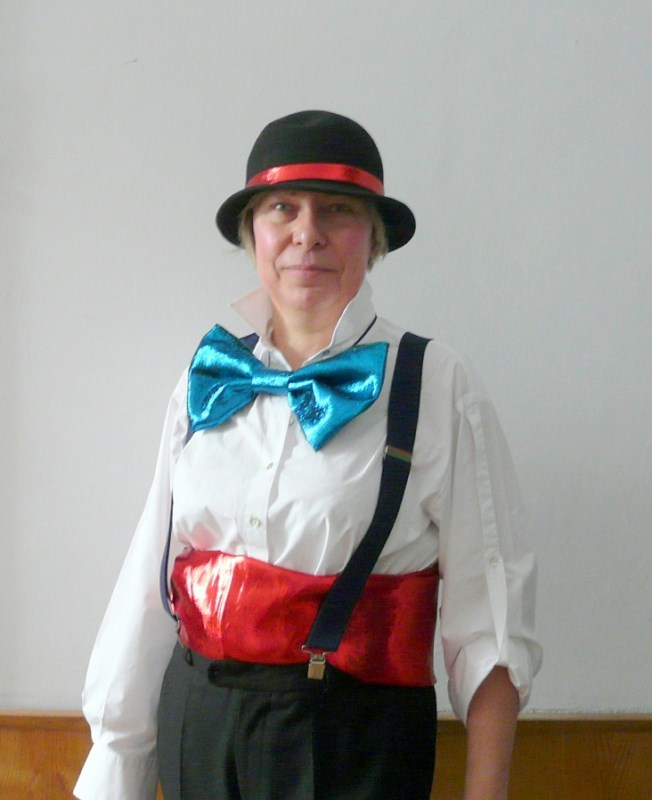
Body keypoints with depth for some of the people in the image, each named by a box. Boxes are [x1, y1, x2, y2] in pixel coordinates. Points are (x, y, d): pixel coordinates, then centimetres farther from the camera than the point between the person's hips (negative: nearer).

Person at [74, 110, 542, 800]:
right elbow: (152, 581, 6)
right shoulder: (206, 383, 4)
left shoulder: (435, 386, -9)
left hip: (356, 742, -4)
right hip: (195, 728, 4)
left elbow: (488, 619, -10)